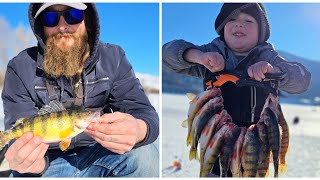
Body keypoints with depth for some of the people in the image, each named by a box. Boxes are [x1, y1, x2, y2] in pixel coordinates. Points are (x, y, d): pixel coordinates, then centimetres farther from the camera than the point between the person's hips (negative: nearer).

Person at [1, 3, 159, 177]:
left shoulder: (113, 58, -5)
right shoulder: (20, 68, -7)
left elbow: (144, 112, -12)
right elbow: (20, 134, -11)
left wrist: (139, 130, -37)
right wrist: (29, 162, -35)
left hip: (99, 154, 1)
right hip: (49, 160, 0)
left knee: (145, 154, -26)